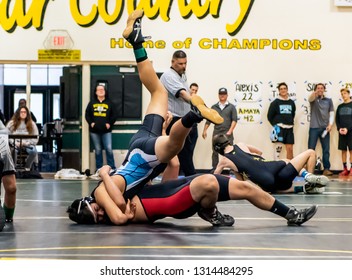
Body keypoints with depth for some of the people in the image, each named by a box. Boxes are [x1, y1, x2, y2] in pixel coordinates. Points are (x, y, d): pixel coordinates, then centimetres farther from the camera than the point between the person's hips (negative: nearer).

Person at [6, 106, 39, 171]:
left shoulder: (32, 124, 9)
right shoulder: (11, 123, 8)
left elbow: (35, 139, 5)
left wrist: (25, 143, -10)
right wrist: (15, 143, -13)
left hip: (27, 144, 1)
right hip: (15, 144, -1)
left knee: (34, 151, -33)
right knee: (12, 151, -38)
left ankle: (27, 168, -14)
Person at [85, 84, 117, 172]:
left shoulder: (109, 103, 5)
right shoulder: (92, 103, 10)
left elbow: (114, 115, 5)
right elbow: (87, 114, 10)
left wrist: (110, 123, -8)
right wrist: (91, 123, -5)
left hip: (106, 131, -2)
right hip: (94, 130, 2)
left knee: (109, 149, -10)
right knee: (98, 150, 7)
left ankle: (112, 169, -3)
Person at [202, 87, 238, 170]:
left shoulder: (231, 107, 5)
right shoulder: (214, 107, 12)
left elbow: (234, 120, -1)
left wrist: (230, 131, -12)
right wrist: (204, 131, 4)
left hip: (227, 133, -2)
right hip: (216, 133, 2)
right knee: (215, 152, 4)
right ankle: (214, 169, 11)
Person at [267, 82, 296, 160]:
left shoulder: (291, 102, 11)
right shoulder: (275, 102, -1)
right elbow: (270, 116, 0)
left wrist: (291, 123, 10)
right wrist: (275, 125, -4)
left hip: (289, 128, 4)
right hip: (279, 128, -4)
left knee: (290, 148, 4)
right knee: (278, 148, -5)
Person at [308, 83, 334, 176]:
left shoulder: (329, 100, 12)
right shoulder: (313, 99, 4)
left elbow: (332, 113, 10)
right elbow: (310, 99, -22)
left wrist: (330, 124, -6)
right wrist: (315, 93, -44)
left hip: (325, 128, 2)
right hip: (314, 127, -2)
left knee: (326, 150, 3)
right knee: (311, 149, -2)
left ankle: (326, 169, 7)